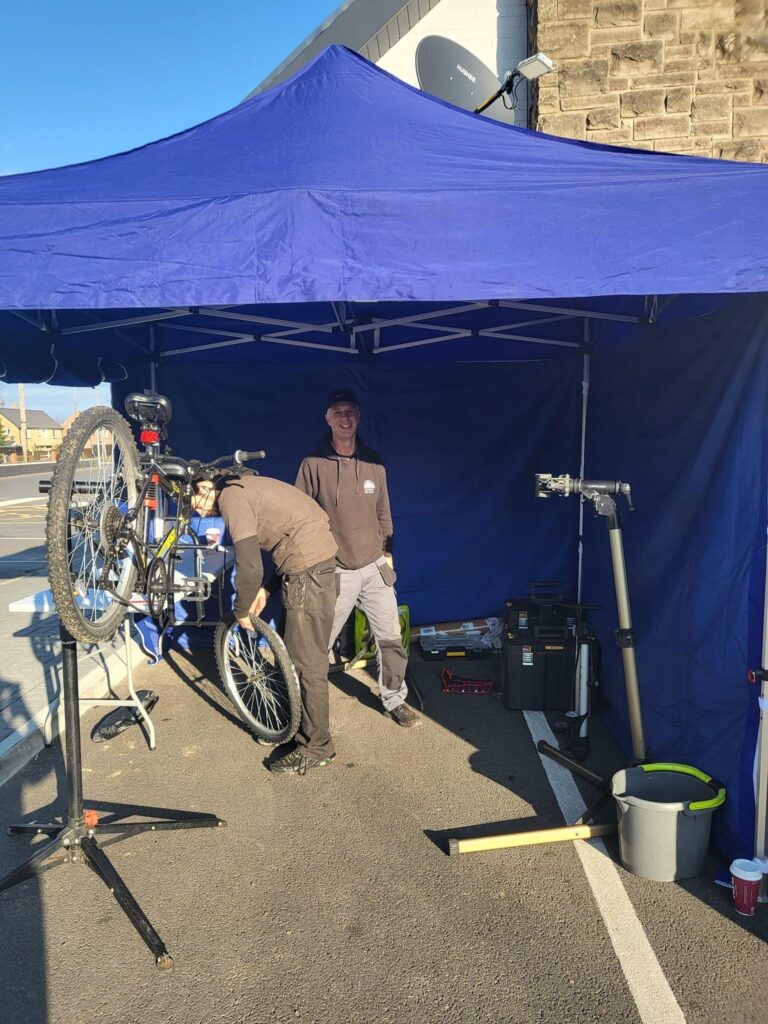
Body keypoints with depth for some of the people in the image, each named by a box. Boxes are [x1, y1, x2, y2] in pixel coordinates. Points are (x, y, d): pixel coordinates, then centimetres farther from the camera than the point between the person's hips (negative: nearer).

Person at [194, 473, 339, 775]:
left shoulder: (231, 496, -11)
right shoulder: (245, 486, 19)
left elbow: (250, 567, -19)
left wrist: (241, 610, -2)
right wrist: (267, 589, 17)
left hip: (307, 568, -10)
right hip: (320, 555, 10)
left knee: (307, 661, 0)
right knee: (307, 655, 19)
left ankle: (316, 748, 12)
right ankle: (307, 727, 33)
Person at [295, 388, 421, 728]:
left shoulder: (373, 461, 3)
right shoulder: (313, 465, -8)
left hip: (375, 568, 3)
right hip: (335, 572, -3)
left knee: (390, 638, 10)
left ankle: (394, 700, 30)